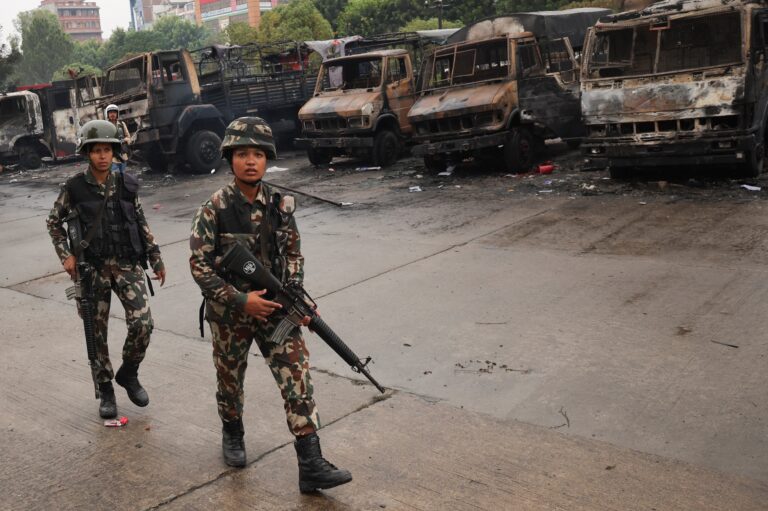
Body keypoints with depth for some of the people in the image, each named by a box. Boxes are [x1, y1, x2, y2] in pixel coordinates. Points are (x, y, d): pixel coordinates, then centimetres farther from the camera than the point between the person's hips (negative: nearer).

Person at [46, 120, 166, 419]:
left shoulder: (126, 185, 2)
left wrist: (156, 258, 8)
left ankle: (128, 374, 16)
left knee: (142, 323, -10)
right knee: (97, 332, 6)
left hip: (128, 265, 1)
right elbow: (54, 222, 9)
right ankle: (105, 389, 23)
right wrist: (66, 255, -2)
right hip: (93, 268, -1)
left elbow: (141, 223, 10)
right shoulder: (74, 188, -3)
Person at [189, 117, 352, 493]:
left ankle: (311, 466, -3)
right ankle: (232, 434, 45)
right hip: (230, 312, -2)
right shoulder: (214, 210, -12)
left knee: (297, 379, -7)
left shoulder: (281, 205, -2)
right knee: (230, 381, 17)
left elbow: (293, 255, 7)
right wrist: (241, 300, -21)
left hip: (274, 308, 2)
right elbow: (199, 266, -13)